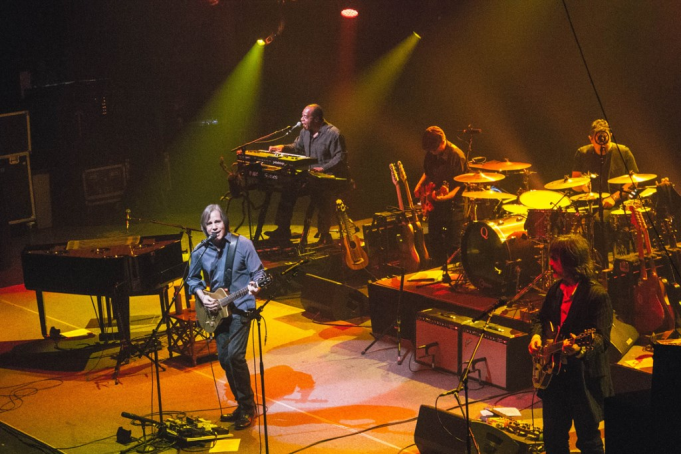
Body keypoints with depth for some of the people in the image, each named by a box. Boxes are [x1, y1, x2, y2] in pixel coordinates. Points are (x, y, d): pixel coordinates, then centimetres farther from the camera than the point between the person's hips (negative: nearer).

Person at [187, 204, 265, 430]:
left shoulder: (242, 244, -9)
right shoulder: (200, 251, 1)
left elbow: (258, 272, -6)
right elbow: (193, 279, 13)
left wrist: (254, 286, -27)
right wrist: (202, 297, -4)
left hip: (240, 307, -5)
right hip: (217, 310, 5)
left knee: (235, 354, -16)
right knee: (224, 358, 8)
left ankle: (247, 407, -4)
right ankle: (242, 405, 23)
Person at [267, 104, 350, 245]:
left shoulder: (333, 134, -16)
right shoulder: (305, 132, 10)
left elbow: (340, 158, -20)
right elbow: (297, 147, 25)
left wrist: (323, 168, -30)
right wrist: (283, 148, 6)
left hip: (330, 178, -8)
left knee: (322, 192, -35)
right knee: (289, 187, -9)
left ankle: (324, 236, -18)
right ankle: (283, 230, -1)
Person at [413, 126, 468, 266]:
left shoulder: (456, 156, -19)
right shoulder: (431, 154, 1)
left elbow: (462, 183, -19)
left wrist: (448, 195, -33)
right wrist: (420, 185, 4)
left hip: (453, 203, -7)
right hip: (435, 202, 7)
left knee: (454, 244, -4)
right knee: (433, 242, 15)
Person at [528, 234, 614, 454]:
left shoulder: (597, 294, -17)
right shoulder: (556, 289, 7)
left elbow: (602, 338, -23)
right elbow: (541, 318, 21)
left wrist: (581, 348, -42)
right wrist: (537, 335, 0)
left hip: (585, 378, -7)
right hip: (555, 376, 7)